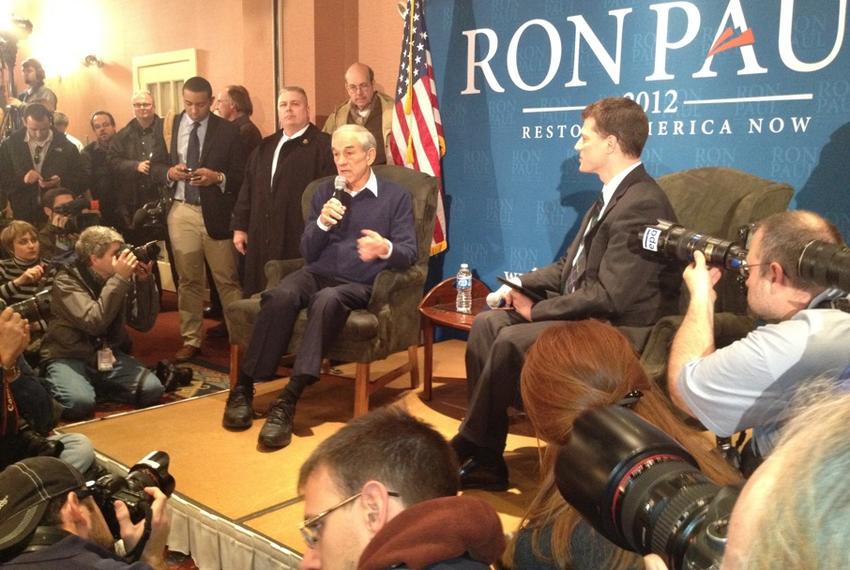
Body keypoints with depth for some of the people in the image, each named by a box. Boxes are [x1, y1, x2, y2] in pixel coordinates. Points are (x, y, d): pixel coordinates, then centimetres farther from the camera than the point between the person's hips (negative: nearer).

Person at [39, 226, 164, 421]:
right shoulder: (66, 281, -11)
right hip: (69, 357, -4)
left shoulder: (121, 280, 3)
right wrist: (119, 279, -27)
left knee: (152, 390, -20)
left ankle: (96, 385, 6)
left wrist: (144, 281, -11)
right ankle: (54, 387, 2)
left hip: (111, 355, 4)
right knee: (80, 402, -33)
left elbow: (144, 323, -1)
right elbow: (94, 322, -26)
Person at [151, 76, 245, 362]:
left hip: (215, 212, -2)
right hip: (181, 211, 3)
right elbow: (155, 166, 10)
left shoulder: (227, 131, -1)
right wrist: (169, 172, -11)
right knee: (188, 279, 10)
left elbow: (240, 176, -1)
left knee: (227, 280, 1)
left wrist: (217, 177, -19)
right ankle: (191, 339, 20)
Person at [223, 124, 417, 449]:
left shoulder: (396, 197, 8)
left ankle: (288, 400, -40)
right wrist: (322, 223, -8)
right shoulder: (324, 193, 18)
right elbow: (308, 254, 13)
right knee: (281, 295, -32)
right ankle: (244, 386, -25)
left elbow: (409, 253, -2)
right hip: (318, 274, 3)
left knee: (327, 300, -38)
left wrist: (385, 249, -26)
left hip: (359, 285, -3)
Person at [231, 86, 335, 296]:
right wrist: (240, 227, 15)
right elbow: (247, 190, 20)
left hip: (301, 243, -6)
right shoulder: (265, 147, 20)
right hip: (262, 242, 6)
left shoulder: (323, 145, -3)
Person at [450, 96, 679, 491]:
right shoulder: (614, 195, 12)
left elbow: (608, 296, -26)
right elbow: (569, 267, 16)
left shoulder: (641, 204, -20)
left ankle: (468, 449, -3)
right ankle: (484, 457, -1)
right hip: (586, 314, 10)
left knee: (511, 341, -24)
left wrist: (537, 310, -17)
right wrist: (522, 284, 1)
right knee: (486, 324, -1)